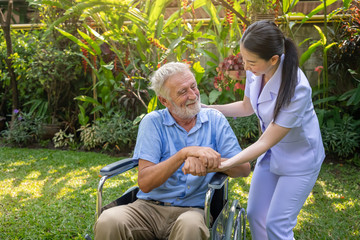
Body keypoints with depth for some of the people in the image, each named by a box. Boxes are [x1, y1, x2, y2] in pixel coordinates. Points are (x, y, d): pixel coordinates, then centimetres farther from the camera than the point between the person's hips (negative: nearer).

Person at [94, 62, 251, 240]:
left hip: (192, 209, 0)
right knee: (108, 222, -29)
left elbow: (244, 168, -1)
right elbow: (144, 183, -10)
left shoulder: (215, 120, 5)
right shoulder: (153, 122, -1)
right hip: (150, 207, 0)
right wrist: (184, 154, -23)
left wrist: (206, 162, -20)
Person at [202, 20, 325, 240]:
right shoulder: (256, 70, -15)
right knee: (255, 215, 12)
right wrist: (207, 109, -3)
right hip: (271, 152, 6)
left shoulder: (296, 89, -34)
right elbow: (247, 107, 6)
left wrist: (223, 165, -35)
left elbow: (264, 143, -29)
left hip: (298, 159, -6)